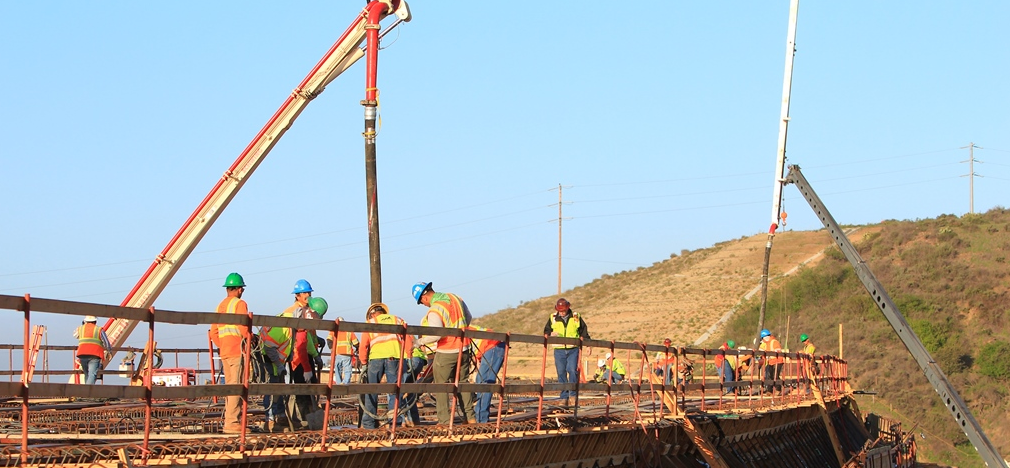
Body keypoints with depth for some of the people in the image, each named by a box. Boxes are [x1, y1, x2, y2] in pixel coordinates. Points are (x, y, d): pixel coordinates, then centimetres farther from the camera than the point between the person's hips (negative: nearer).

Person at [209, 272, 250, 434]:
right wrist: (250, 339, -4)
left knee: (229, 385, 12)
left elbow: (213, 333, 17)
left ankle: (230, 421, 15)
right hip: (237, 350, -8)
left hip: (224, 352, 8)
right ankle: (232, 422, -13)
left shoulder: (220, 306, 18)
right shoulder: (240, 304, -5)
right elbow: (243, 327, -18)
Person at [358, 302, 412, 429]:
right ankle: (395, 420, -3)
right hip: (394, 357, 0)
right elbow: (408, 339, 13)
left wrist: (364, 362, 22)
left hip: (376, 358, 0)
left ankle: (368, 422, 10)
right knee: (394, 390, 6)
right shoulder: (396, 320, 23)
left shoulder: (369, 323, 20)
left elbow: (363, 346, 11)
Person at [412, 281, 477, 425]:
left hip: (446, 352, -7)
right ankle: (470, 417, 18)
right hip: (463, 349, 7)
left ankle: (444, 420, -1)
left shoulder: (434, 310, -20)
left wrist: (421, 341, -14)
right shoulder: (454, 298, 4)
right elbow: (468, 318, 17)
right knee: (462, 383, 17)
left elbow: (436, 335, -30)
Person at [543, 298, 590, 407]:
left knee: (572, 370, -13)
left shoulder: (576, 317, 5)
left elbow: (584, 331, 13)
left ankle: (572, 395, -3)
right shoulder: (553, 318, 6)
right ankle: (564, 397, 6)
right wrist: (551, 334, -12)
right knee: (561, 373, 0)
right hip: (559, 350, 1)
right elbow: (546, 331, 11)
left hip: (573, 350, -1)